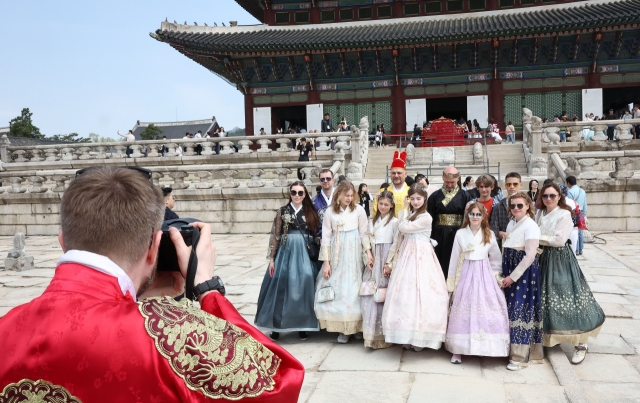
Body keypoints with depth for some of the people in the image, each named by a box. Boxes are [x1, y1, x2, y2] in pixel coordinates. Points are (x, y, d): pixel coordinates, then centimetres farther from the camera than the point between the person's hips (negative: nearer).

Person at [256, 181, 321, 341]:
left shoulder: (310, 213, 6)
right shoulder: (282, 211, 1)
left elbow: (315, 236, 6)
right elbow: (275, 236, 1)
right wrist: (272, 259, -3)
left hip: (304, 255, 1)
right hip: (285, 253, -1)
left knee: (303, 287, 0)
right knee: (281, 287, 0)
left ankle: (302, 325, 14)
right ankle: (276, 326, 12)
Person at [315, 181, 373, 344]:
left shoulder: (358, 210, -1)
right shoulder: (330, 212, 2)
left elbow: (364, 233, 3)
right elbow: (326, 237, 2)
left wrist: (368, 253, -8)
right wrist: (326, 262, -2)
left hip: (353, 255, -1)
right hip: (336, 254, 2)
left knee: (351, 290, 0)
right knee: (335, 290, 2)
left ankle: (351, 327, 7)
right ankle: (340, 326, 14)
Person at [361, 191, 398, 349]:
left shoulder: (394, 221, -1)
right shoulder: (372, 222, 18)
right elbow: (368, 242, 16)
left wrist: (390, 263, -13)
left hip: (387, 261, -5)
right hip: (373, 261, 5)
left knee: (385, 296, -5)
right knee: (370, 295, -1)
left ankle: (384, 335, 4)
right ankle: (372, 333, 7)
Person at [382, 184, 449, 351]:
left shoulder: (426, 218, -8)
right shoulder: (408, 215, 14)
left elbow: (403, 228, -15)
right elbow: (399, 239, 14)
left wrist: (406, 214, 3)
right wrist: (390, 262, 11)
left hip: (421, 258, -6)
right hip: (405, 256, 6)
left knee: (419, 293, -5)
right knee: (405, 294, 4)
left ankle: (420, 338, 5)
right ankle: (408, 336, 13)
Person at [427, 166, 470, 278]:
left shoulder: (464, 196, 2)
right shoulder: (435, 196, 5)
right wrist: (430, 239, -2)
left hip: (457, 235, -1)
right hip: (440, 235, 1)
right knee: (441, 265, 4)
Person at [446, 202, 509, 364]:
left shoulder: (489, 235, 5)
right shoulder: (460, 234, 2)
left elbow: (496, 258, 11)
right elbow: (454, 258, 5)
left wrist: (496, 276, 5)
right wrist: (451, 281, 6)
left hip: (484, 276, 1)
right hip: (466, 275, -1)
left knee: (484, 311, -3)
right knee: (463, 311, -3)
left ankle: (484, 347, 10)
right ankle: (458, 350, 2)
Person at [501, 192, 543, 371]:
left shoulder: (530, 226, -13)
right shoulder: (511, 223, 12)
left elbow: (530, 256, -18)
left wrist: (513, 277, -16)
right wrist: (505, 274, 8)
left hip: (525, 272, -8)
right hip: (510, 272, 8)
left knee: (520, 312, -4)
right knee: (511, 310, 12)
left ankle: (520, 357, 5)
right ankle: (512, 348, 25)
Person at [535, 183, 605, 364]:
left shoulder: (564, 214, -11)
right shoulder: (539, 213, 8)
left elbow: (559, 240, -19)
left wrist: (539, 238, -13)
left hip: (560, 260, -7)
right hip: (544, 259, 7)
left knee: (566, 299, -7)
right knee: (546, 299, 13)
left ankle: (581, 344, 0)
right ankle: (551, 335, 28)